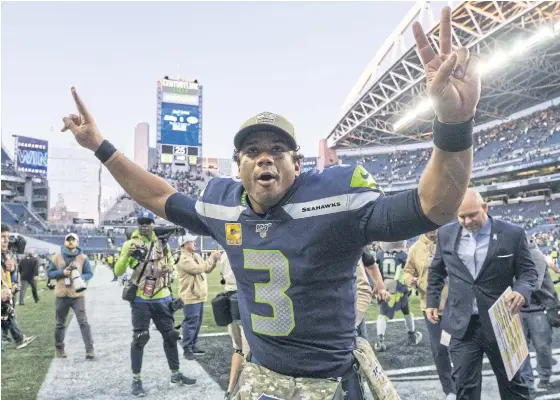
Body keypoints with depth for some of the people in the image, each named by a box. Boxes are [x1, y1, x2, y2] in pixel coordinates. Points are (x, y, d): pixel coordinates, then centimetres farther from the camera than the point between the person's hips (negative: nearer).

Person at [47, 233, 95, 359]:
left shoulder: (83, 257, 0)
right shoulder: (57, 257, 3)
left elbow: (89, 273, 2)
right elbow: (50, 273, 5)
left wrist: (81, 277, -19)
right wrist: (62, 272, -13)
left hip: (78, 295, -2)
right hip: (62, 295, 2)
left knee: (83, 322, -8)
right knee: (60, 323, 14)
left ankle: (90, 349, -7)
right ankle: (59, 348, 30)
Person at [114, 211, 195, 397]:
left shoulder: (162, 242, 8)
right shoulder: (131, 244, -3)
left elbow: (171, 266, 20)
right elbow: (118, 272, -9)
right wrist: (127, 255, -24)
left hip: (162, 298, 4)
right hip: (140, 300, -4)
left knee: (170, 335, 10)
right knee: (139, 338, -2)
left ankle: (175, 374, 23)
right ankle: (136, 379, 10)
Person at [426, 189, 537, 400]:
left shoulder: (512, 234, -7)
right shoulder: (446, 234, 1)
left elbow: (527, 270, 0)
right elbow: (436, 271, 14)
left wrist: (521, 291, -21)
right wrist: (432, 301, 13)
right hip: (462, 324, 1)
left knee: (512, 381, 18)